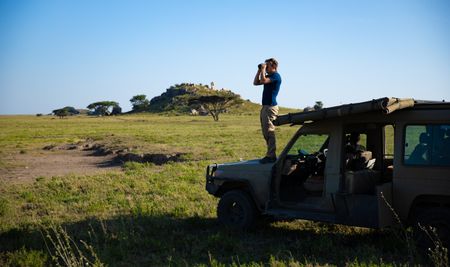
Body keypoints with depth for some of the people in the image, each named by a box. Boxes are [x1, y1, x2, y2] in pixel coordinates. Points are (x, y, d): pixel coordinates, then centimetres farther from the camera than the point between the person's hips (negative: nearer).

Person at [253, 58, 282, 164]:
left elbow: (263, 80, -24)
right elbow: (256, 82, 22)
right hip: (265, 106, 10)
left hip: (271, 107, -10)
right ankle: (270, 154, 16)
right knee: (266, 132, 11)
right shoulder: (269, 76, 20)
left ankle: (271, 156, -12)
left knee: (269, 132, -12)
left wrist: (263, 69, -10)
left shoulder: (276, 75, -9)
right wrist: (259, 70, 14)